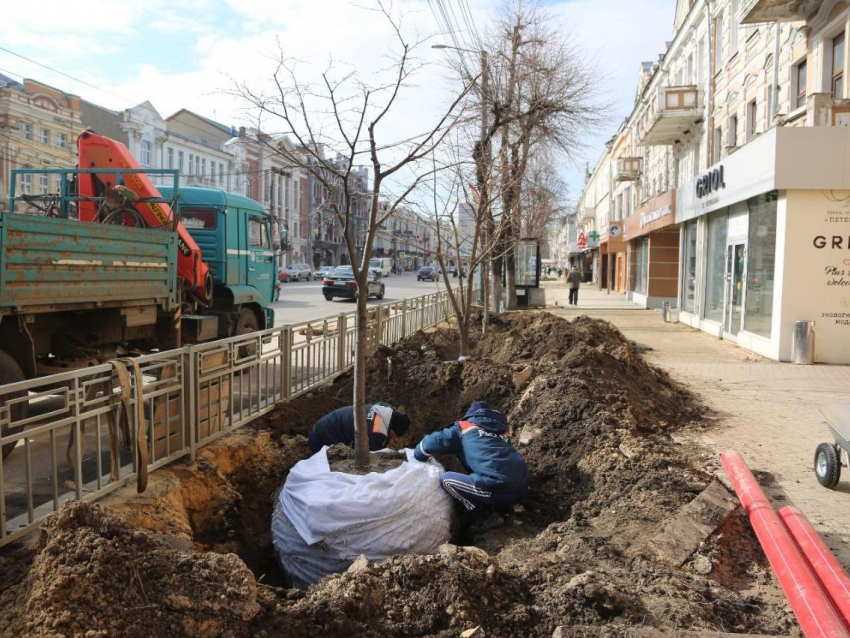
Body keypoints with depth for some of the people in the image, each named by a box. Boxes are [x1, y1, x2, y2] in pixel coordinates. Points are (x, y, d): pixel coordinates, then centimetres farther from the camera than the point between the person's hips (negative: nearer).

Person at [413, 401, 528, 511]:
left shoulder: (464, 428, 11)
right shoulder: (502, 431, 26)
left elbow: (431, 443, 11)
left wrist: (419, 454, 32)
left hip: (499, 489, -7)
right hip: (521, 487, 7)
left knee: (446, 479, 8)